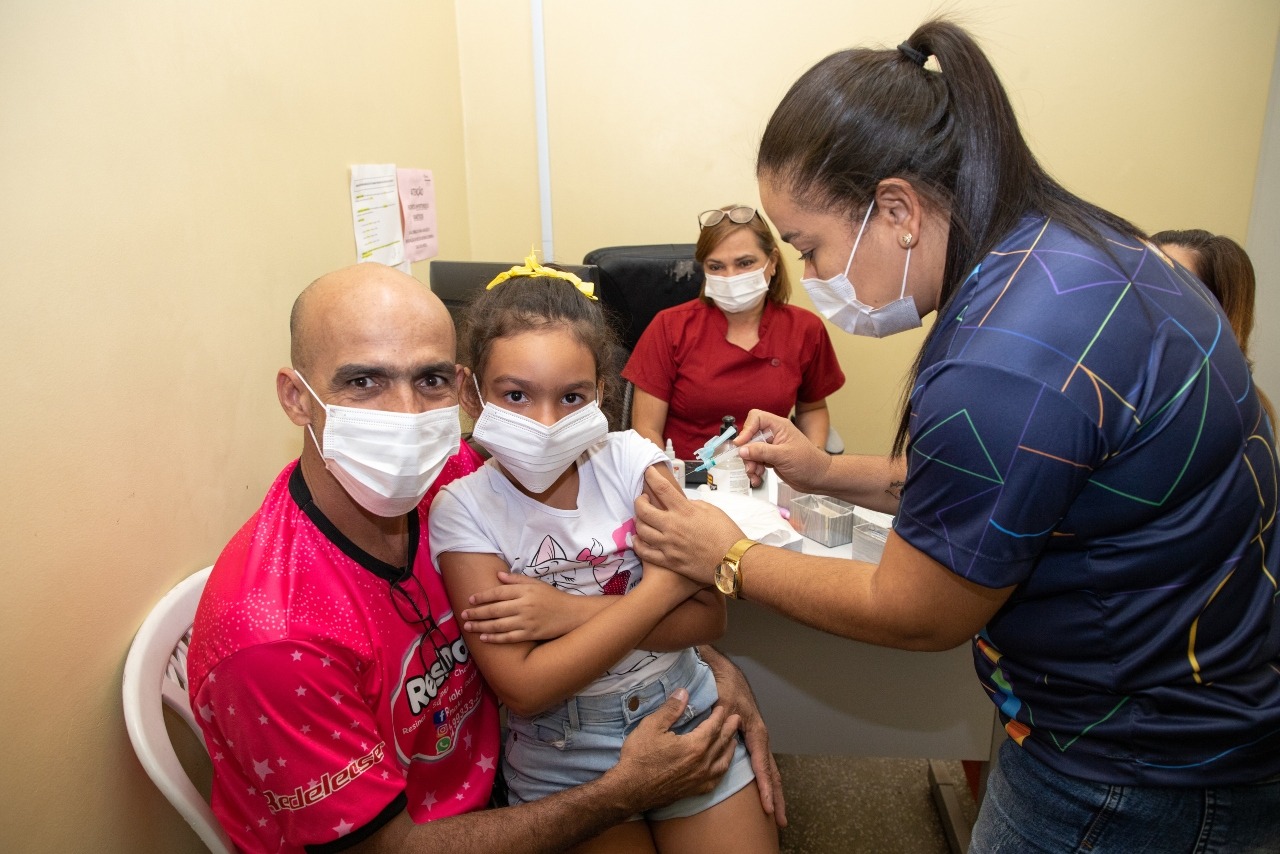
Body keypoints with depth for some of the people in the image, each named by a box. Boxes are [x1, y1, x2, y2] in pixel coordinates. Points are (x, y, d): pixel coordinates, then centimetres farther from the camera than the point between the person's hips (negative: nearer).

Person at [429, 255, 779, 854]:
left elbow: (707, 617, -12)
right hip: (561, 756, -1)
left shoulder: (630, 460, -10)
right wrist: (665, 584, -21)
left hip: (686, 715, 2)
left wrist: (569, 611, -22)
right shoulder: (464, 511, -15)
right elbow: (523, 689, -21)